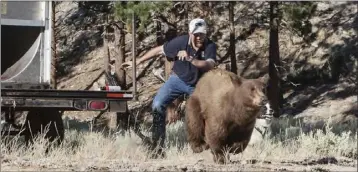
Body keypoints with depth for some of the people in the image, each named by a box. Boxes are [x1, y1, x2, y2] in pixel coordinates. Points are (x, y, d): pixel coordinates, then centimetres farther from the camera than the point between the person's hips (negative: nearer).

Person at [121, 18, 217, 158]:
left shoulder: (210, 46, -23)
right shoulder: (181, 41, -22)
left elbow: (209, 66, -38)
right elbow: (159, 50, -11)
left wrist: (190, 58, -51)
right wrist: (137, 62, -8)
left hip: (198, 85, 1)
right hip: (179, 79, 0)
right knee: (158, 105, -18)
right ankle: (157, 145, -14)